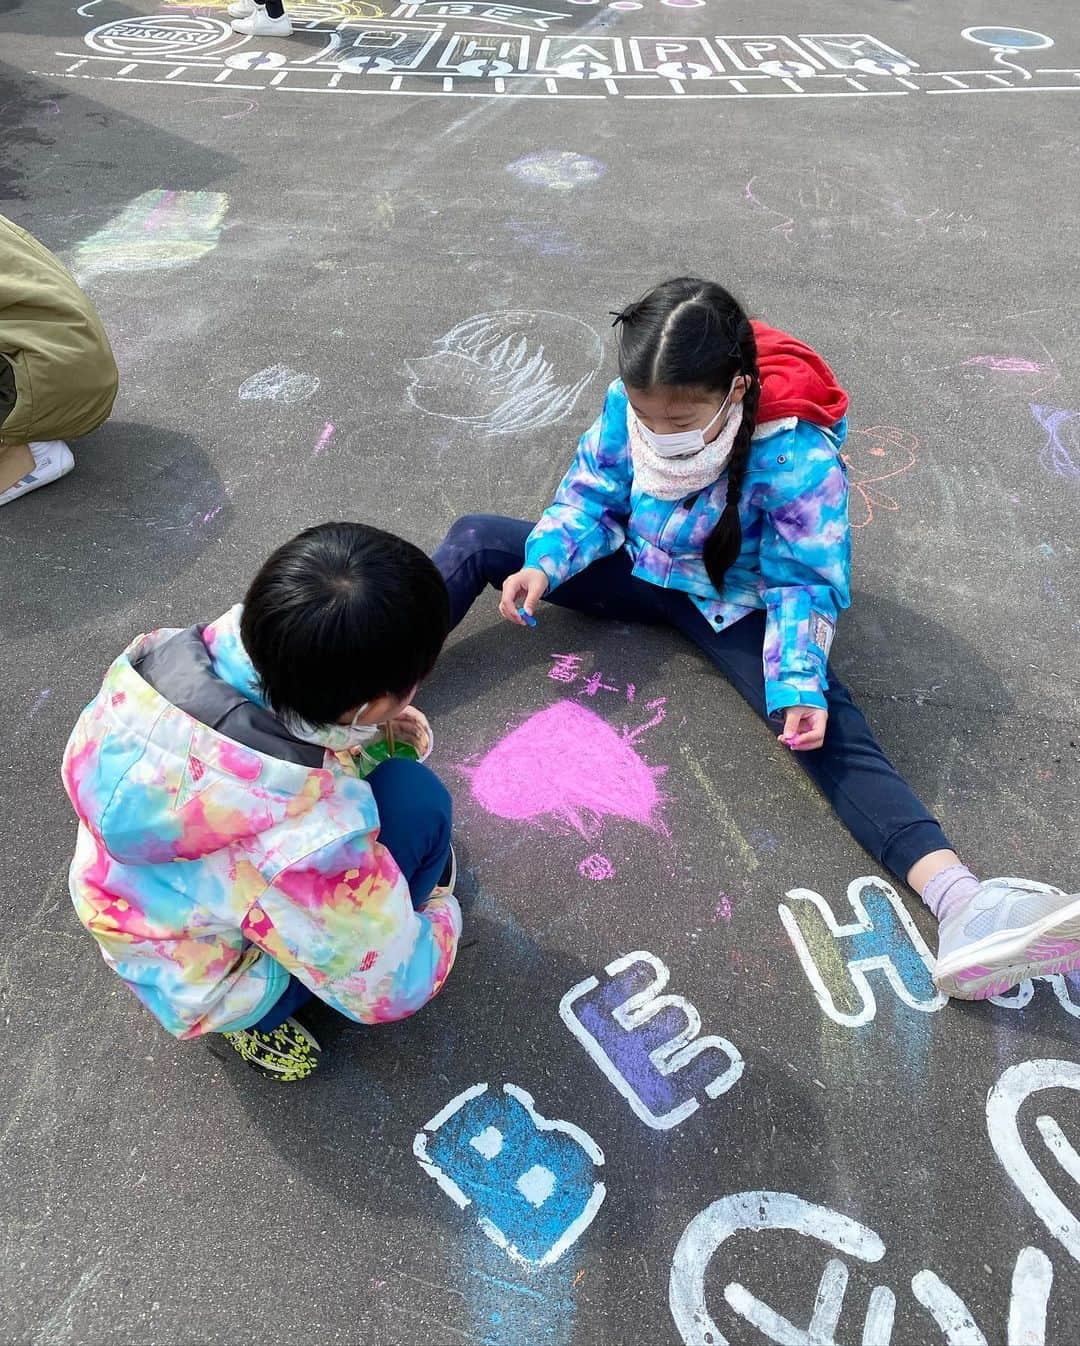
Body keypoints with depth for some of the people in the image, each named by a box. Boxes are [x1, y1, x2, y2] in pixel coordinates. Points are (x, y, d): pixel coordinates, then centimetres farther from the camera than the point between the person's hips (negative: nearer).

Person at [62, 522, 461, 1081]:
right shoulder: (312, 839, -41)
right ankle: (263, 1017, 3)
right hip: (199, 988, -5)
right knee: (414, 799, -19)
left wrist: (373, 730, -10)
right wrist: (443, 911, -1)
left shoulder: (167, 653, -25)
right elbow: (394, 985, -22)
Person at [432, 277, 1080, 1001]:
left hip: (734, 603, -4)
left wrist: (800, 683, -35)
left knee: (827, 723, -27)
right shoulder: (627, 404, -17)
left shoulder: (798, 456, -28)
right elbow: (591, 497, -4)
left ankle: (961, 903, -38)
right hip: (638, 566, 5)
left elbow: (804, 582, -21)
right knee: (476, 540, -8)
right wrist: (542, 565, -22)